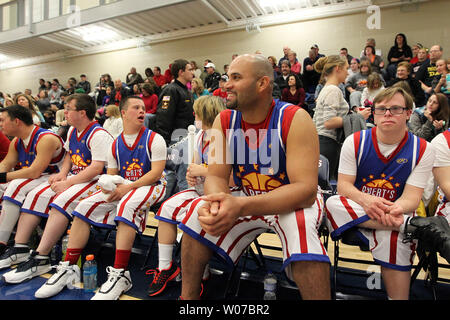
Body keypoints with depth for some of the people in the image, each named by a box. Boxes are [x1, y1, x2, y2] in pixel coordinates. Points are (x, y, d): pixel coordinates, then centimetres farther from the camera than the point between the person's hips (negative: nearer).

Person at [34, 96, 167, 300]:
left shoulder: (154, 139, -3)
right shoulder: (115, 145, 13)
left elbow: (156, 173, -13)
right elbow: (110, 174, 13)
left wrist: (128, 187, -21)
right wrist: (107, 185, -12)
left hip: (151, 186, -6)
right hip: (120, 189, 6)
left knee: (127, 205, -36)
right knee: (84, 206, -10)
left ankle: (120, 275, -32)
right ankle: (69, 266, -1)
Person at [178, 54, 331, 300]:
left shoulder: (295, 119, -22)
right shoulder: (224, 121, -7)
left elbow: (306, 189, -29)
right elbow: (216, 176, -9)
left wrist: (241, 206, -41)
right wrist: (216, 201, -35)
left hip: (292, 202, -4)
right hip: (247, 203, 4)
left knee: (299, 223, -36)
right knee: (199, 211, -14)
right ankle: (188, 295, 4)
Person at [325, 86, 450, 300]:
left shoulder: (423, 150, -1)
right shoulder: (355, 142, -3)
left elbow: (411, 196, -8)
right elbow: (343, 185, -7)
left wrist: (398, 208, -34)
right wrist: (365, 200, -30)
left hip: (394, 213, -1)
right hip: (356, 211, 1)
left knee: (391, 239, -36)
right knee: (333, 204, -32)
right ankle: (409, 226, -32)